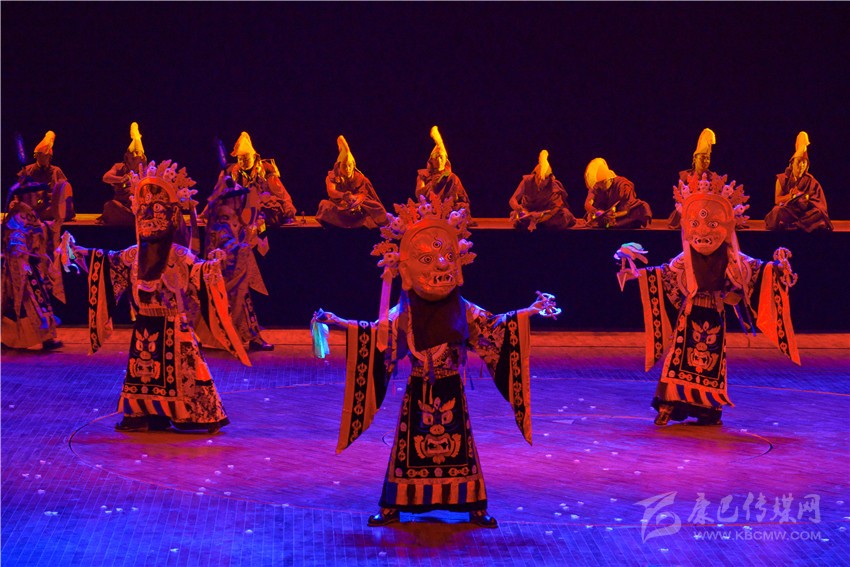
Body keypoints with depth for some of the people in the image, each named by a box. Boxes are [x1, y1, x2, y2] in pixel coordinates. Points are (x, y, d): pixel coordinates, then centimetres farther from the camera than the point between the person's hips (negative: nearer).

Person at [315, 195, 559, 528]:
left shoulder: (463, 311, -1)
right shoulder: (404, 313, -6)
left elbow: (495, 327, 7)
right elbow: (375, 334, -5)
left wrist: (531, 311, 3)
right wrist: (335, 322, -11)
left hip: (451, 391, 1)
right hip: (418, 392, -1)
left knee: (457, 446, 5)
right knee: (412, 448, 3)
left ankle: (473, 506, 14)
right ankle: (394, 506, 13)